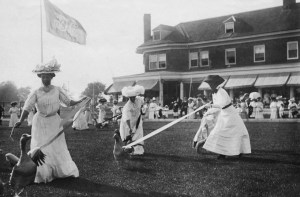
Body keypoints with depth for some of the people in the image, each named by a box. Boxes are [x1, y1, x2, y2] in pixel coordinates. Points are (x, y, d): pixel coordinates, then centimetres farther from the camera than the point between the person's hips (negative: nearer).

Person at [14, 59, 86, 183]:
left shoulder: (57, 90, -4)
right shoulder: (36, 93, -9)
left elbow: (68, 102, 0)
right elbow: (27, 108, -15)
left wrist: (80, 101, -14)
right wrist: (20, 121, -28)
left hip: (54, 121, 1)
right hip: (40, 122, -1)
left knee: (58, 147, 7)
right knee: (41, 148, 1)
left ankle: (64, 170, 20)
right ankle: (43, 174, 13)